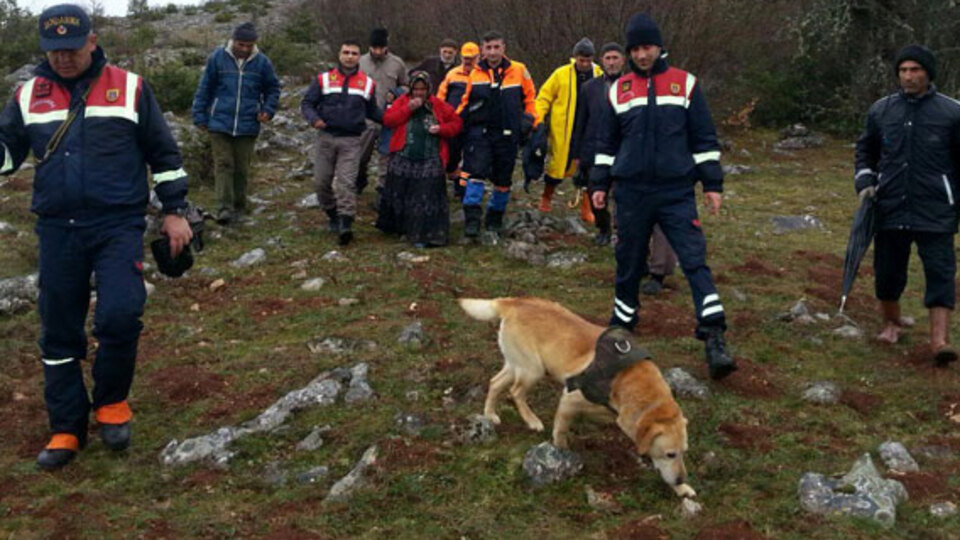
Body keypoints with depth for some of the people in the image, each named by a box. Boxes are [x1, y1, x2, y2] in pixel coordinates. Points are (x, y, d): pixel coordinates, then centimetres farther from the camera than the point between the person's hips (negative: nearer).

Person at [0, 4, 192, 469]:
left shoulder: (129, 88, 1)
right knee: (59, 331, 7)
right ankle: (66, 428, 21)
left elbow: (163, 152, 6)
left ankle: (112, 403, 8)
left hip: (119, 225, -3)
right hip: (57, 230, 3)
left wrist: (174, 211, 4)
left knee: (119, 316, -18)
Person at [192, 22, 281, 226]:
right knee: (223, 164, -6)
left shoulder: (262, 62, 0)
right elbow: (204, 88, 3)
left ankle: (239, 207, 21)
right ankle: (224, 207, -10)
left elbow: (273, 88, 12)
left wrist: (268, 109, -4)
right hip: (220, 123, -1)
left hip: (247, 126, 1)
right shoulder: (218, 58, -3)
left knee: (242, 168, 9)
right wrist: (200, 116, 2)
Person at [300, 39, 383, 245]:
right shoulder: (324, 79, 5)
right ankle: (333, 215, 24)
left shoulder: (367, 83, 9)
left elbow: (372, 111, 20)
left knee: (346, 182, -10)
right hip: (326, 137, 1)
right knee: (321, 181, 4)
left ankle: (345, 224, -12)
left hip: (352, 141, -1)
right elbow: (307, 103, 4)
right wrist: (313, 118, -16)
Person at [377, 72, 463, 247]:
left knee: (427, 197, -7)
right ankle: (394, 227, 32)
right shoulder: (402, 101, 7)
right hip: (403, 159, 1)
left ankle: (424, 236, -4)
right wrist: (408, 109, -13)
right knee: (398, 194, 11)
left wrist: (441, 129, -8)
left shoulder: (438, 105, 6)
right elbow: (388, 120, -5)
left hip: (429, 161, -1)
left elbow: (456, 123, 10)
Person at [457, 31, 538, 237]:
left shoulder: (518, 71, 1)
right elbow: (465, 102, 12)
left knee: (503, 180, 10)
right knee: (475, 173, -15)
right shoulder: (475, 74, 3)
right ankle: (472, 219, -13)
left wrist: (528, 120, 1)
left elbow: (530, 97, 11)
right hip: (479, 132, -1)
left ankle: (494, 219, 26)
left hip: (507, 135, 1)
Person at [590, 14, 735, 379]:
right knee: (629, 263, 10)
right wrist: (599, 184, 11)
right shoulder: (619, 90, 8)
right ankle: (622, 323, 31)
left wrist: (712, 184, 1)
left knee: (695, 261, -11)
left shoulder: (685, 84, 3)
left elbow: (705, 139, 5)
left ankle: (714, 339, -13)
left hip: (677, 193, -2)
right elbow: (606, 143, 15)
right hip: (631, 194, 2)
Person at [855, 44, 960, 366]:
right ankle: (891, 323, 33)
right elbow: (865, 149, 19)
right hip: (891, 209, 3)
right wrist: (865, 182, 5)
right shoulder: (881, 110, 6)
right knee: (887, 270, 11)